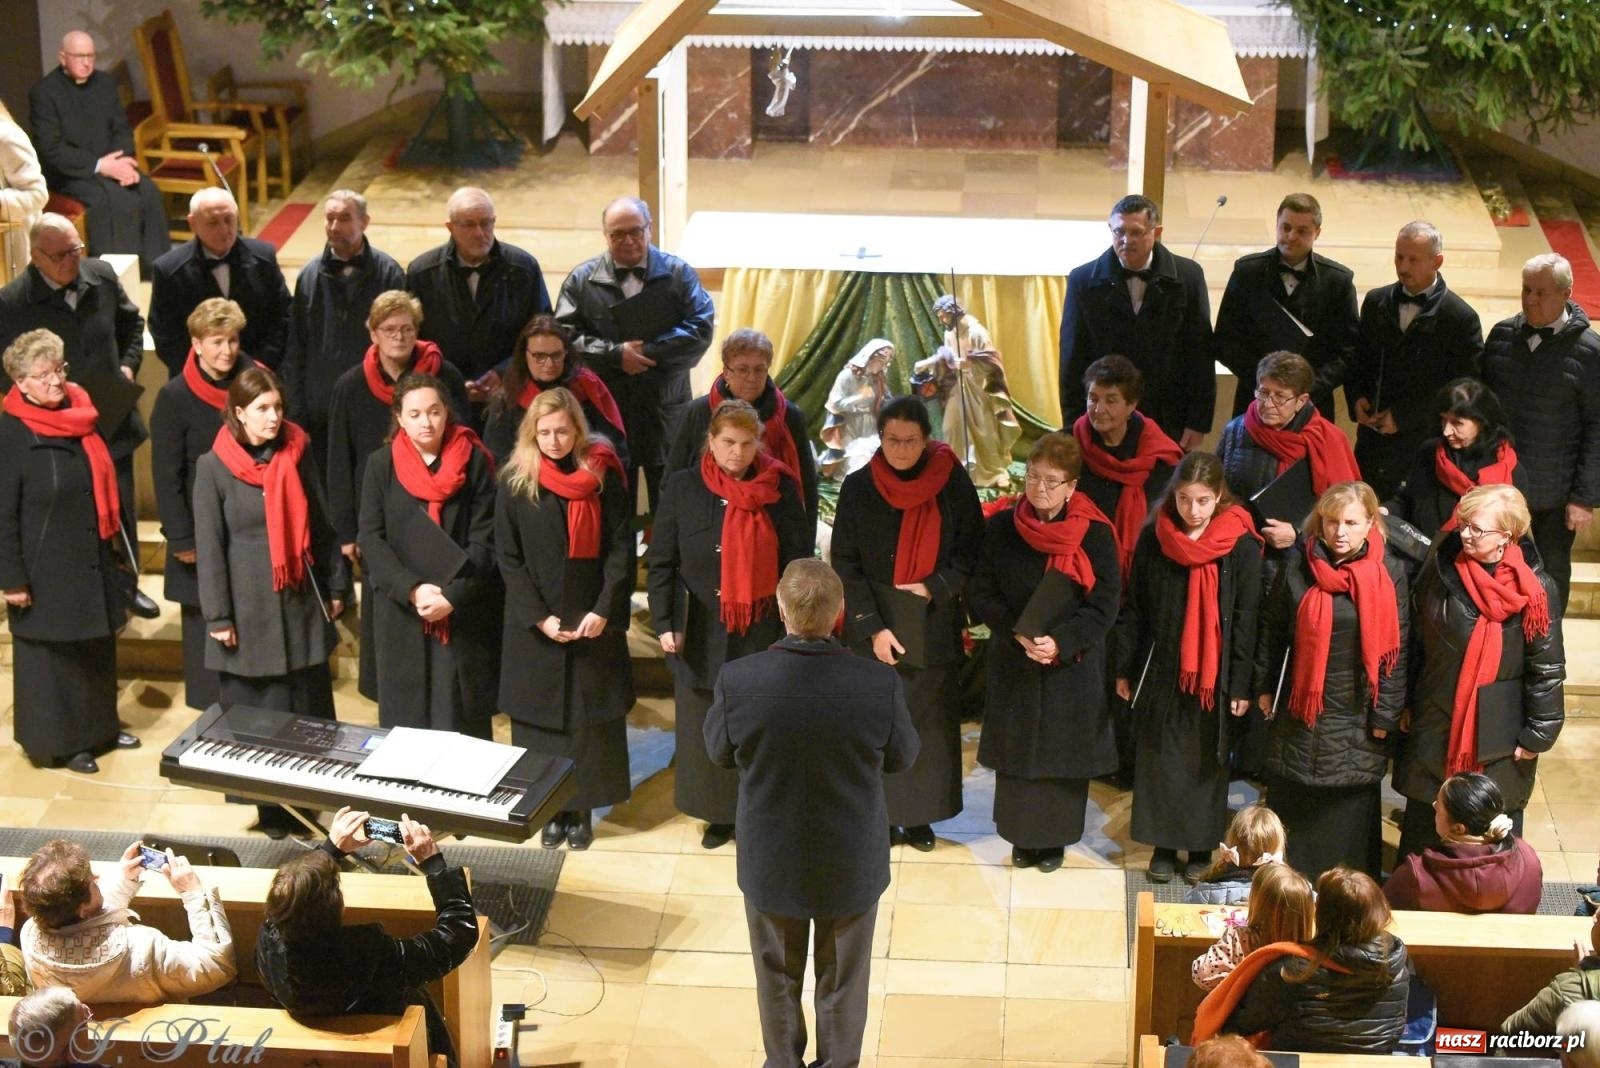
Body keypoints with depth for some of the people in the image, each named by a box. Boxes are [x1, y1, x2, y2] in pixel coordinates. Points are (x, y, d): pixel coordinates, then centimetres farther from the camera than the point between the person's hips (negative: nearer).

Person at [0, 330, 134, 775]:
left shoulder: (81, 415, 3)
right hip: (47, 570, -7)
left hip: (92, 562, 7)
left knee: (97, 649, 17)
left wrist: (112, 544, 17)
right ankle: (58, 741, 17)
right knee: (53, 655, 5)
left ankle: (99, 728, 32)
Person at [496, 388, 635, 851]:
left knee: (591, 721, 2)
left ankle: (582, 810, 11)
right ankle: (550, 811, 12)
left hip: (594, 621, 0)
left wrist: (605, 610, -13)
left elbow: (622, 548, -3)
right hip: (534, 625, 0)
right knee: (541, 719, 3)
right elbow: (508, 557, -2)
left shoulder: (603, 476, -2)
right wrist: (539, 617, -11)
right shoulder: (515, 482, -2)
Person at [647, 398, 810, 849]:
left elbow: (798, 560, 1)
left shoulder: (781, 488, -2)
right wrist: (664, 623, -5)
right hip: (702, 633, 1)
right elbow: (661, 561, 2)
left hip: (764, 632, -1)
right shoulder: (683, 488, -1)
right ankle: (718, 815, 22)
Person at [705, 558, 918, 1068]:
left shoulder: (738, 679, -25)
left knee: (777, 975, 25)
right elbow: (901, 757, -7)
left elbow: (718, 751, -6)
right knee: (843, 979, 22)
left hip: (770, 861, 1)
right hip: (851, 863, -1)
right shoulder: (880, 684, -26)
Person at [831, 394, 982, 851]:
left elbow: (972, 550, 1)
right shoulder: (858, 488, -5)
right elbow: (845, 565, -5)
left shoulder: (953, 483, -5)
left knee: (930, 721, 6)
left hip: (934, 626, 1)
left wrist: (932, 588, -13)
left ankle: (921, 815, 17)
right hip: (875, 629, 0)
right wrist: (873, 626, -12)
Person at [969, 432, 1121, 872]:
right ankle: (1022, 836, 24)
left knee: (1063, 752, 7)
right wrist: (1017, 632, -17)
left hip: (1073, 666, -2)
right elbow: (980, 593, -2)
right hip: (1013, 664, 2)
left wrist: (1060, 642, -22)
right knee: (1016, 749, 9)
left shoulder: (1095, 535, -10)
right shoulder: (1001, 528, -3)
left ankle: (1055, 838, 22)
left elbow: (1104, 606, -10)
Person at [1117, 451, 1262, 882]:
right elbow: (1134, 608, 4)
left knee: (1208, 761, 9)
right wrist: (1125, 668, 4)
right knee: (1159, 758, 8)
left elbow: (1246, 620, -6)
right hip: (1161, 671, 2)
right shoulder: (1154, 537, -3)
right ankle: (1163, 844, 20)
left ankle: (1202, 847, 22)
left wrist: (1241, 685, -6)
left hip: (1215, 676, -2)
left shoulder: (1242, 546, -9)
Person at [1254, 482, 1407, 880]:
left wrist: (1386, 713, -7)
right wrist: (1265, 687, 8)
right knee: (1290, 802, 12)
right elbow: (1272, 626, 6)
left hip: (1356, 713, -2)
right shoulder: (1298, 562, -2)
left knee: (1350, 806, 5)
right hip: (1299, 708, 2)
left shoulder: (1389, 572, -9)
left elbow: (1395, 647, -7)